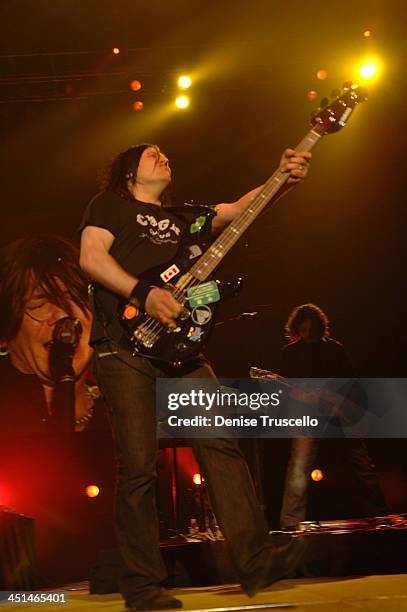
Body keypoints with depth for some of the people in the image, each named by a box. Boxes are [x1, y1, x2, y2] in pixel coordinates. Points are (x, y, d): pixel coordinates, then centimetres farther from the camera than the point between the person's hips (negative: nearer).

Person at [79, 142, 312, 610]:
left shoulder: (180, 218, 29)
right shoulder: (110, 204, 14)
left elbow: (239, 208, 18)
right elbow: (91, 257, -3)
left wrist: (284, 179, 0)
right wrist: (144, 293, -17)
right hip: (124, 346, -5)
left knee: (220, 444, -8)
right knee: (138, 466, -9)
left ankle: (255, 563, -9)